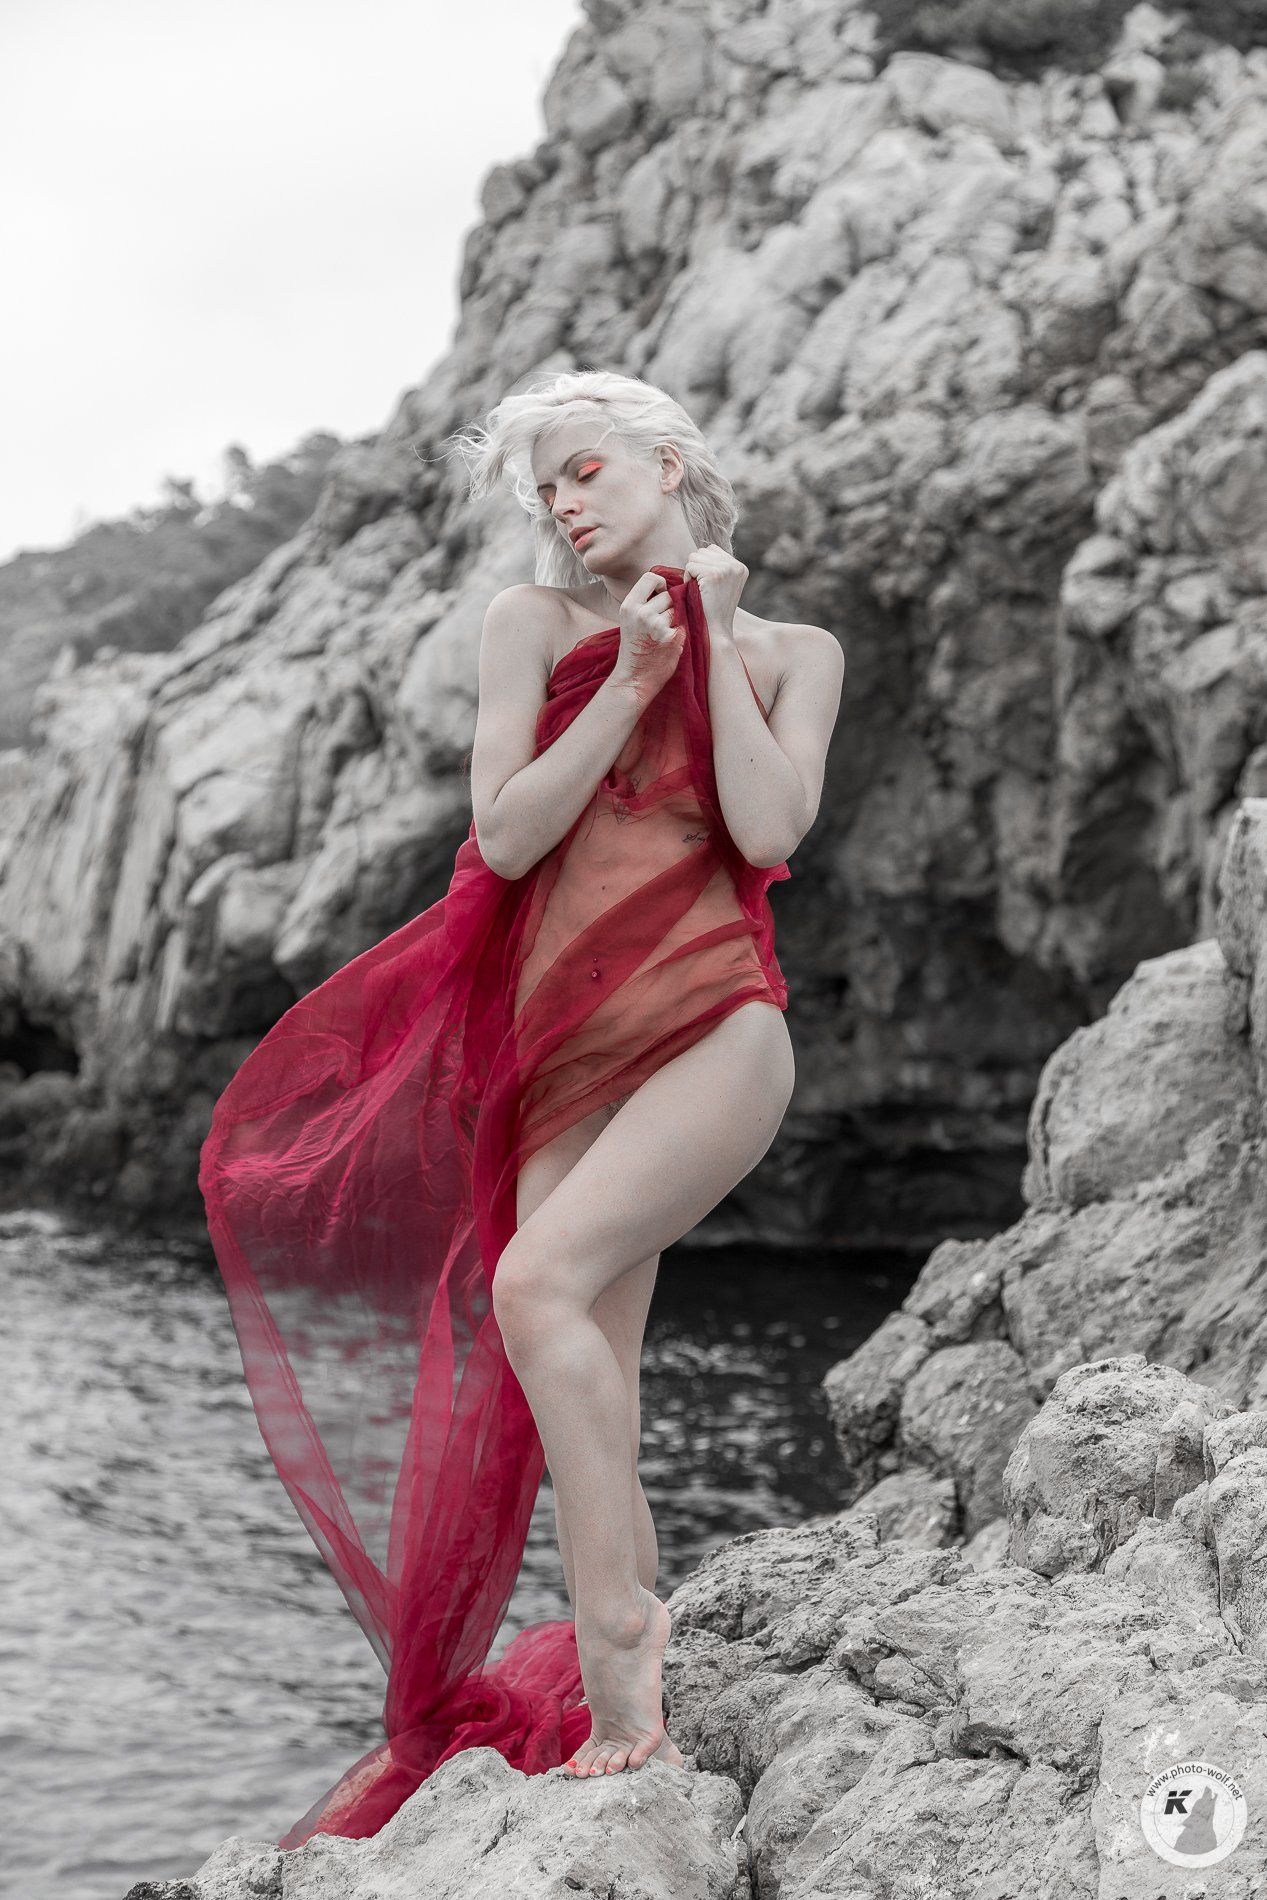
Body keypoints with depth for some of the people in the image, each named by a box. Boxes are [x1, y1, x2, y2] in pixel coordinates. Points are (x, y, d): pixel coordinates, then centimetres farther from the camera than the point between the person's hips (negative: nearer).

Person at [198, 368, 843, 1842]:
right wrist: (634, 676, -4)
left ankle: (619, 1635, -21)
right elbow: (505, 835, 0)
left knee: (539, 1281, -28)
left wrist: (715, 637, 0)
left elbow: (766, 829, -6)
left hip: (712, 1028, -3)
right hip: (560, 1041, 3)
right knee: (584, 1406, -3)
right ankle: (627, 1724, 6)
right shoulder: (534, 620, 12)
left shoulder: (793, 652, 12)